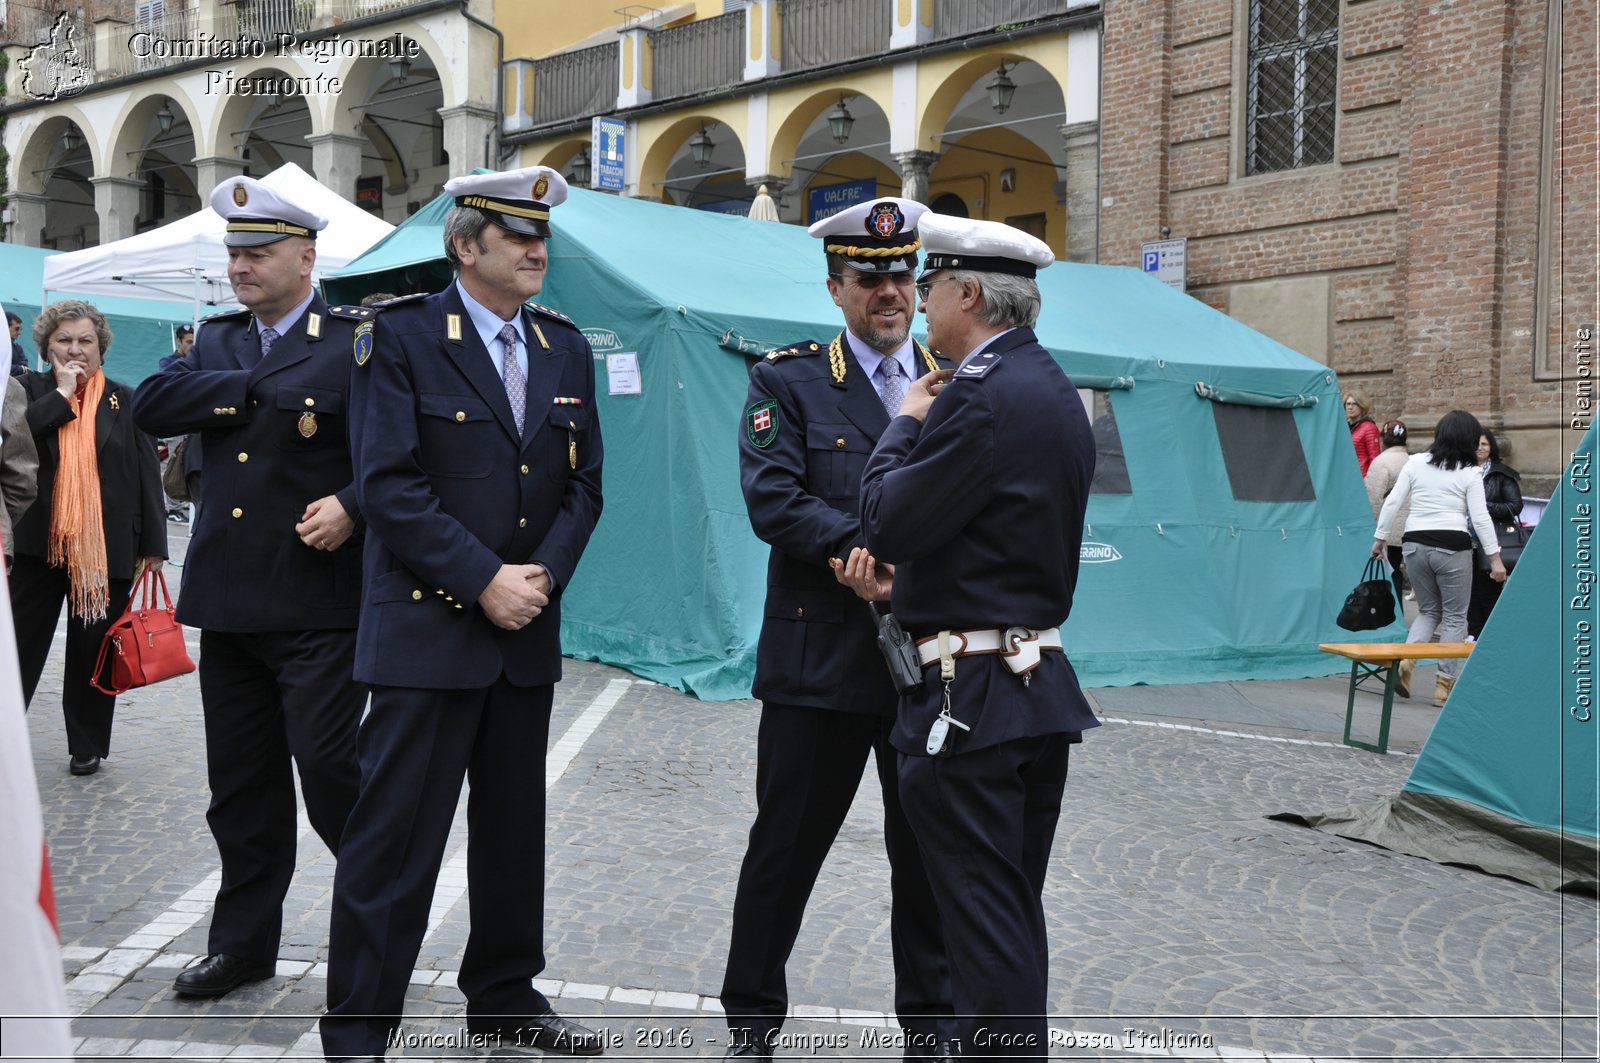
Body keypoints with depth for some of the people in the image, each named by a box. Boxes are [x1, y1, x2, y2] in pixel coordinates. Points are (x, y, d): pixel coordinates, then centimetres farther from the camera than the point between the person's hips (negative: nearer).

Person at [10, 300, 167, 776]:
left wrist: (152, 546, 0)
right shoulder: (30, 389, 6)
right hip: (37, 545, 0)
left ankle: (87, 745, 23)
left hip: (106, 549, 0)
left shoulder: (126, 401, 6)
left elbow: (147, 476, 4)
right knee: (20, 647, 2)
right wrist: (62, 394, -10)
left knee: (93, 653, 10)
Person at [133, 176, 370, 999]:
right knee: (240, 782, 13)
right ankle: (244, 940, 28)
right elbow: (151, 405, -1)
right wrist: (254, 386, -9)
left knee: (327, 768, -7)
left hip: (319, 605, -6)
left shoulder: (359, 340, -3)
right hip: (229, 603, 6)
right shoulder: (217, 340, 15)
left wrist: (353, 506, -23)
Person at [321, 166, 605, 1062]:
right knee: (397, 833, -1)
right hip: (429, 628, -5)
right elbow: (389, 484, -13)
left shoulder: (567, 348, 10)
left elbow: (584, 483, 9)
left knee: (514, 826, 16)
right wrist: (484, 579, -16)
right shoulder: (403, 336, -5)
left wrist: (544, 573, -7)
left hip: (528, 630, 6)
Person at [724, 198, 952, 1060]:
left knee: (928, 853, 13)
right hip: (821, 656, -2)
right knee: (786, 845, 9)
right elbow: (772, 498, -12)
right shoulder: (787, 381, 2)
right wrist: (876, 546, -22)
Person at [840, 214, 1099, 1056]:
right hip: (1041, 689, 10)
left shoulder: (980, 395, -17)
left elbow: (890, 520, -17)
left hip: (972, 698, -10)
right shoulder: (1053, 389, 14)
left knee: (985, 919, 0)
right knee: (1015, 915, 19)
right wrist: (907, 584, 10)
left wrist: (906, 424, -2)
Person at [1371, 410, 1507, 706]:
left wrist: (1381, 537, 12)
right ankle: (1444, 684, 8)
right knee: (1454, 616, 10)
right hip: (1452, 545, -3)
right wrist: (1495, 557, -1)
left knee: (1428, 610, 19)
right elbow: (1480, 518, -5)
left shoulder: (1414, 463, 5)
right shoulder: (1470, 472, -2)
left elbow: (1392, 503, 3)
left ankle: (1405, 661, -4)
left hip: (1414, 544, 3)